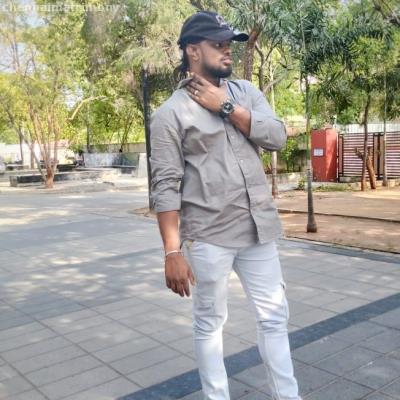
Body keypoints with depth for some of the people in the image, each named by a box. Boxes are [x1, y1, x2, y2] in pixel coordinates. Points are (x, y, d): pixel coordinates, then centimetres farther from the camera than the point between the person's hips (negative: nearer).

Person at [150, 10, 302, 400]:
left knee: (274, 317, 12)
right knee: (209, 323, 10)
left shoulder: (245, 92, 10)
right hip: (208, 237, -5)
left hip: (259, 229, 5)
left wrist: (226, 107, -10)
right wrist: (173, 252, -16)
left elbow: (277, 136, -4)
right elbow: (165, 187, -12)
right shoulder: (170, 113, -7)